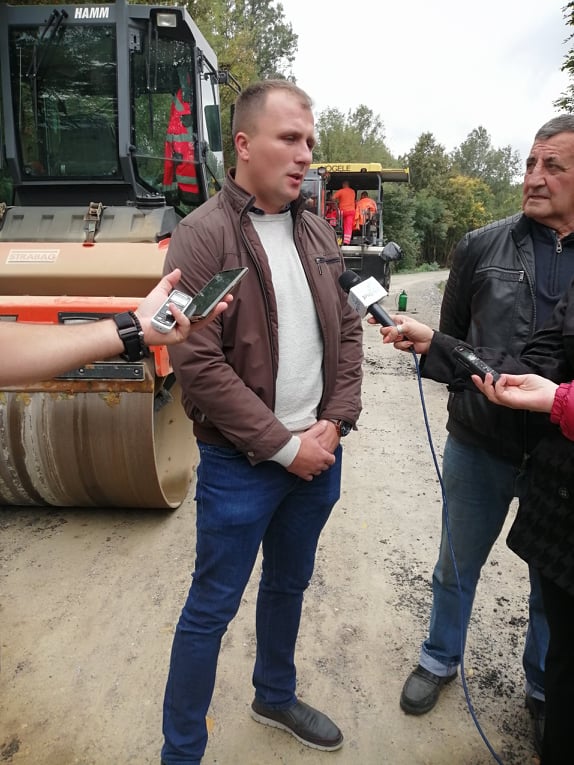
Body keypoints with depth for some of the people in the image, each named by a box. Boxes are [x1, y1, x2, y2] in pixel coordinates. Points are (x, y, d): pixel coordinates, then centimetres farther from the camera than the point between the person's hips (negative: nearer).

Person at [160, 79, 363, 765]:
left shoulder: (317, 234, 6)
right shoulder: (202, 236, -14)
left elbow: (347, 333, 8)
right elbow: (198, 365, -19)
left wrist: (333, 424, -4)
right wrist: (284, 446, -16)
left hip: (318, 454, 7)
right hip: (241, 465, -6)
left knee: (289, 585, 23)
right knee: (212, 608, 9)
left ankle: (275, 698, 49)